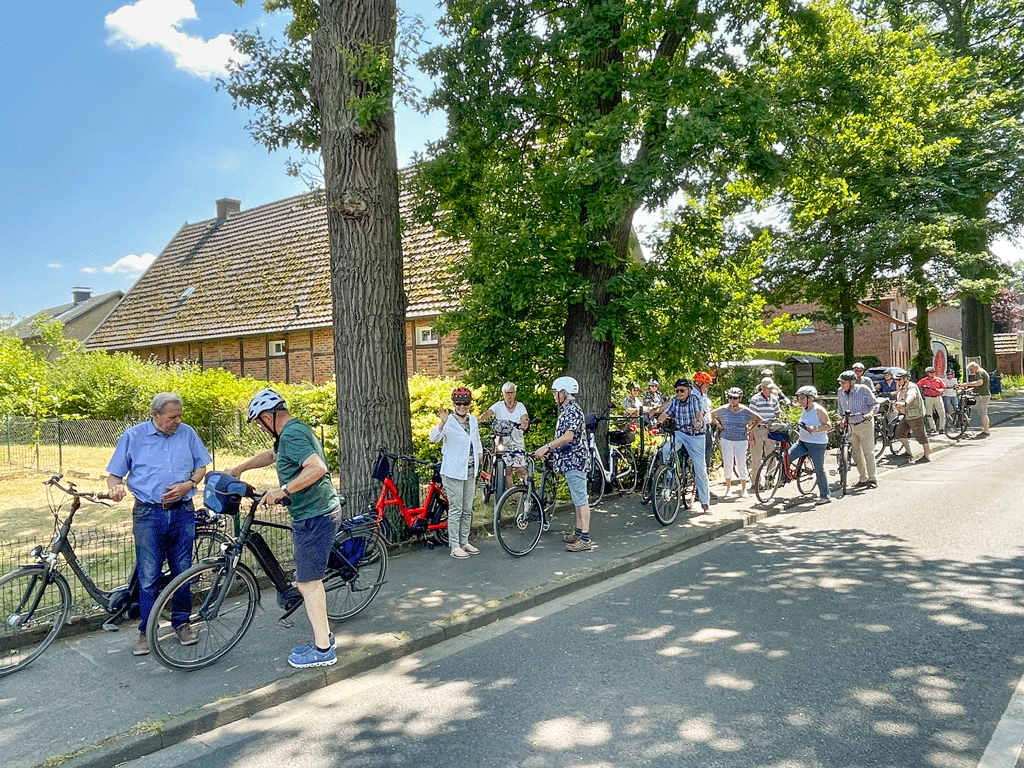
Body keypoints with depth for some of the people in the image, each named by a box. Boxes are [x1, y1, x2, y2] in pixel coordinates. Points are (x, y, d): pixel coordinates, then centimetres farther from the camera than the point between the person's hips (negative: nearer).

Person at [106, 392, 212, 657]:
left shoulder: (187, 433, 6)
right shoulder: (133, 436, 2)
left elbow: (202, 467, 11)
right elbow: (114, 474, 6)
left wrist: (188, 485, -8)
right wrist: (115, 487, -17)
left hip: (182, 513, 2)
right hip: (148, 516, -1)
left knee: (183, 571, 8)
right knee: (148, 576, 0)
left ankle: (182, 622, 25)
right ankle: (146, 630, 15)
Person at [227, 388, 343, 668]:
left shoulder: (292, 435, -17)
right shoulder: (294, 431, 16)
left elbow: (317, 468, -30)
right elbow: (271, 455, 35)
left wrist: (282, 490, -25)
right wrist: (238, 468, 36)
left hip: (314, 517, -10)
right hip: (320, 512, 10)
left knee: (308, 582, -3)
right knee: (309, 579, 18)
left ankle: (323, 650, 5)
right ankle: (323, 636, 27)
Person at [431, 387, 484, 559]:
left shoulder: (473, 420, 9)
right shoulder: (449, 422, -11)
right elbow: (433, 438, -27)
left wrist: (479, 452, 15)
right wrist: (442, 422, -41)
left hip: (470, 471, 6)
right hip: (453, 472, -6)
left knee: (468, 509, 13)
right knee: (456, 509, -3)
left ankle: (464, 542, 25)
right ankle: (454, 546, 6)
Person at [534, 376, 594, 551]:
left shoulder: (572, 410, -15)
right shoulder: (566, 409, 18)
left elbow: (568, 436, -27)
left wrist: (546, 447, -29)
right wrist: (549, 449, 21)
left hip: (574, 460, -11)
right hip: (570, 460, 11)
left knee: (581, 499, -9)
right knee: (578, 499, 15)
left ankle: (585, 539, -8)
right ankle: (579, 533, 23)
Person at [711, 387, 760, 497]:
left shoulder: (745, 411, -4)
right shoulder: (723, 410, -2)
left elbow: (759, 419, 9)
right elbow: (712, 415, 16)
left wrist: (750, 429, 1)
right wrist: (719, 425, 6)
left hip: (741, 440, -1)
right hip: (727, 440, 1)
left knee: (741, 464, 1)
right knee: (727, 464, 1)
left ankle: (743, 489, 13)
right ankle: (728, 488, 14)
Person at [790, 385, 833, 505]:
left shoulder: (818, 410, -14)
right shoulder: (803, 410, 8)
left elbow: (828, 425, -15)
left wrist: (816, 429, -27)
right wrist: (799, 426, 11)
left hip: (817, 444, -7)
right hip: (803, 442, 7)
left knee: (819, 470, -1)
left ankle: (826, 496, 11)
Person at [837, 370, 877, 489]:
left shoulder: (863, 389, -12)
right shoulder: (840, 392, 2)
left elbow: (874, 403, -4)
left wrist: (871, 413, -23)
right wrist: (843, 418, 5)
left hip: (865, 424, -5)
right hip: (851, 425, 5)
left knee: (868, 452, -5)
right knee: (856, 454, 8)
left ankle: (873, 479, 3)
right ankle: (864, 479, 19)